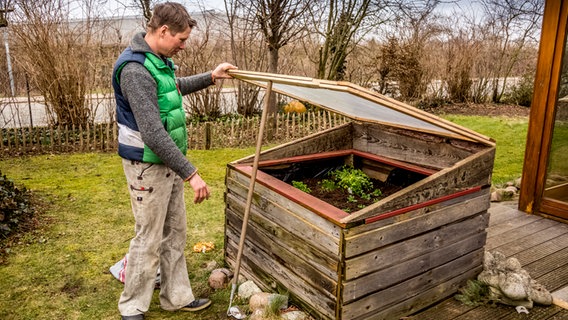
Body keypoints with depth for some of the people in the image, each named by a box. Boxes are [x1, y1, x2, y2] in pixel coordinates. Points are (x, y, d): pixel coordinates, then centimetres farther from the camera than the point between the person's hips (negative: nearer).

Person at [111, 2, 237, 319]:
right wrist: (191, 173, -25)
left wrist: (211, 77, 21)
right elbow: (153, 135, -28)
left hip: (169, 162, 9)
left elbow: (175, 87, 29)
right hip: (148, 166, -9)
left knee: (175, 233, 16)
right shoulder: (135, 70, -24)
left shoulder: (160, 60, 6)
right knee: (149, 240, 4)